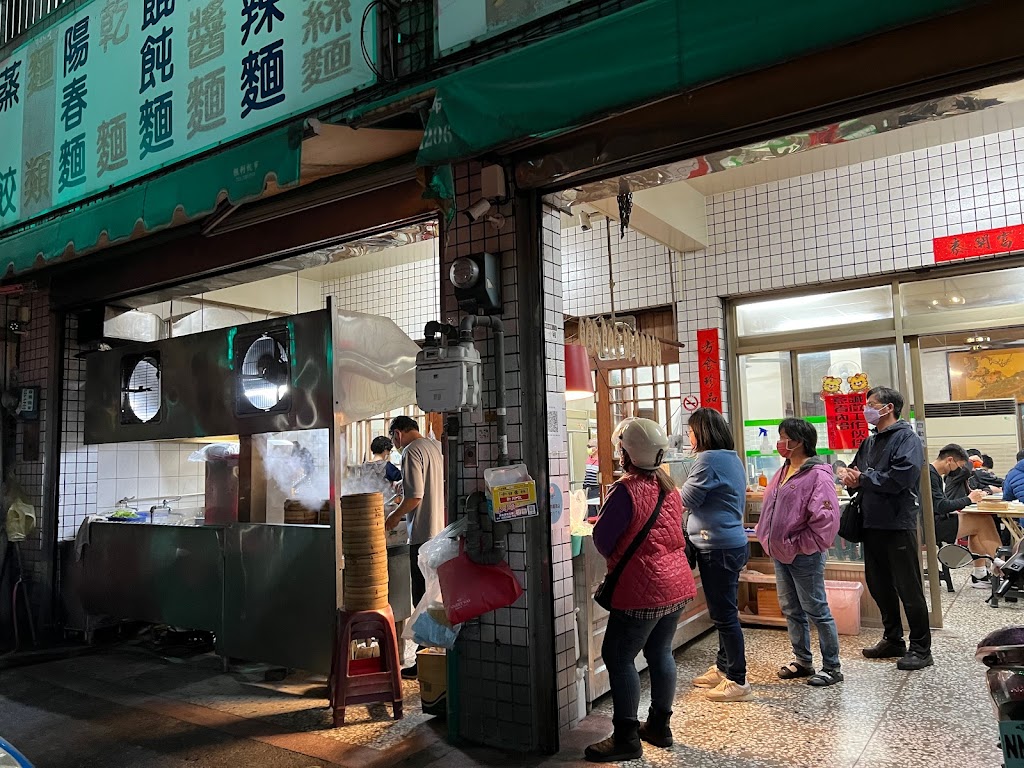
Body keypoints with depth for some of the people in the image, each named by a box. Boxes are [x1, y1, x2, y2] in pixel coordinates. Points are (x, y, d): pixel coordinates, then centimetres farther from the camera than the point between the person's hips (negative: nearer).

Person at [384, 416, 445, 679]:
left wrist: (395, 516, -3)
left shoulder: (411, 452, -11)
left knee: (423, 599, -2)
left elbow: (415, 496, -19)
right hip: (442, 532, 9)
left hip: (423, 534, -9)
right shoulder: (435, 447, 15)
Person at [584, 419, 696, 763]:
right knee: (660, 653, 17)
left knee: (618, 658, 0)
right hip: (677, 584, 9)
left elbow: (601, 538, -13)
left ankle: (626, 738, 5)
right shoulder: (669, 486, 6)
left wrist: (615, 556, 8)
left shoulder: (627, 491, -18)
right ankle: (659, 726, 27)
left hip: (643, 590, -9)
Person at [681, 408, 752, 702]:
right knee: (725, 611, 18)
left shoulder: (709, 459, -17)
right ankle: (723, 668, 30)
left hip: (718, 547, -10)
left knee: (724, 614, -2)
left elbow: (687, 499, -11)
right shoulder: (732, 458, 13)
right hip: (733, 542, 10)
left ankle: (738, 682, 6)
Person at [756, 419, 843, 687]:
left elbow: (826, 518, -23)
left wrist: (801, 545, -17)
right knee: (791, 609, 17)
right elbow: (771, 508, 18)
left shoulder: (818, 475, -17)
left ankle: (832, 667, 16)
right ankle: (803, 661, 31)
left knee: (816, 610, 2)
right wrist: (770, 540, 10)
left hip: (804, 555, -9)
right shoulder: (783, 472, 10)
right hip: (781, 553, 9)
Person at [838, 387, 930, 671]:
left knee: (909, 589, 0)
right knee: (879, 585, 15)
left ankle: (921, 648, 12)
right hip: (872, 523, 8)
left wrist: (864, 478, -13)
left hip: (899, 523, -8)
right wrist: (851, 478, -5)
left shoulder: (907, 438, -9)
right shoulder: (870, 442, 17)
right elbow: (855, 471, 19)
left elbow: (902, 477, -23)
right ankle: (893, 640, 29)